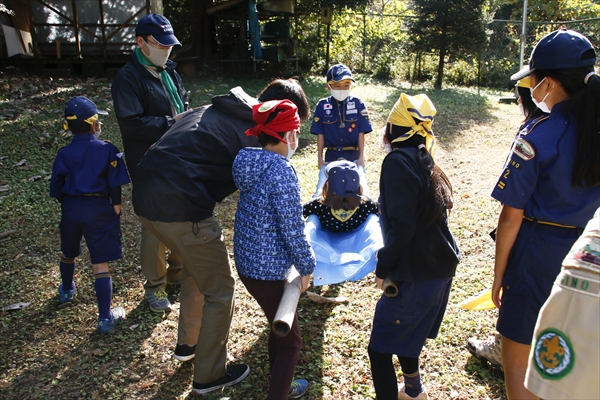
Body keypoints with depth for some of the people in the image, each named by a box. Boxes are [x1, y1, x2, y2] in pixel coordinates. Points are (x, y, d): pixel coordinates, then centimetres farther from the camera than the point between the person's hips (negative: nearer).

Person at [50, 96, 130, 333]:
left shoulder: (64, 154, -3)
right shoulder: (107, 150, -10)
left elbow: (56, 188, 2)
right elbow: (115, 184, -9)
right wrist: (116, 207, 5)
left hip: (70, 208, 3)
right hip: (99, 209, -3)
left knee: (68, 254, 28)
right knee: (100, 264, -1)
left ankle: (66, 292, 52)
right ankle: (105, 318, -1)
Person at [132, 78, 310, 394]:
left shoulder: (217, 110, 18)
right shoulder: (254, 137, -7)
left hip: (145, 196, 9)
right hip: (181, 208, -9)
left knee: (196, 266, 30)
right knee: (220, 289, 9)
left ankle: (187, 344, 45)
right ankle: (209, 375, 25)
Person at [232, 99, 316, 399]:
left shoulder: (252, 163, 2)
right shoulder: (282, 173, -24)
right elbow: (293, 231, -21)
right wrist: (307, 267, -5)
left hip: (246, 262, 9)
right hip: (268, 271, -9)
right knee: (290, 341, 12)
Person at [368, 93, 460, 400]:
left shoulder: (398, 161, -17)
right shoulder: (423, 160, 9)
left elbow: (401, 226, -22)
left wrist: (383, 267, -10)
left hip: (417, 276, -9)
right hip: (440, 268, 9)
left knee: (380, 348, 3)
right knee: (405, 335, 29)